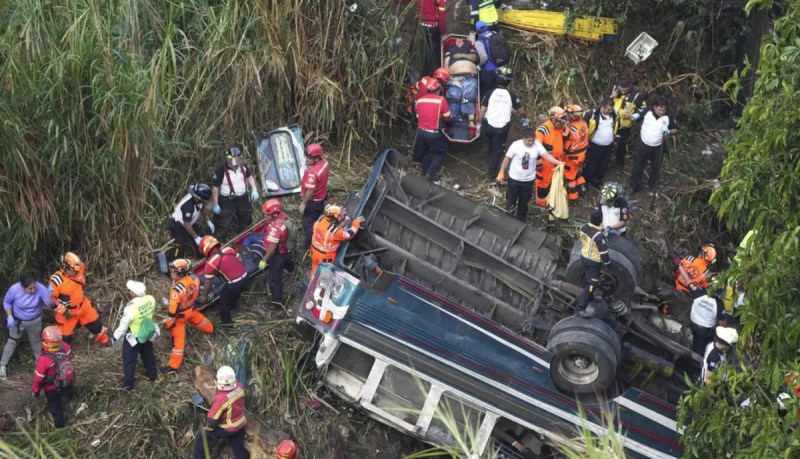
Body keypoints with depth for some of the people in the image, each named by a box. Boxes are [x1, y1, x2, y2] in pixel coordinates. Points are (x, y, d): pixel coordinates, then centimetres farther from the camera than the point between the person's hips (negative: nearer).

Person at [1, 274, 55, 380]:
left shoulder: (40, 288, -31)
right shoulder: (14, 289, -30)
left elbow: (50, 304, -32)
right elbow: (7, 302, -10)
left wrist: (50, 296, -53)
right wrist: (9, 316, -20)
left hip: (34, 321, 2)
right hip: (17, 320, -1)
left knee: (36, 341, 21)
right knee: (12, 342, 6)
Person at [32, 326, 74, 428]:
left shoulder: (43, 360, -42)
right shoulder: (65, 347, -31)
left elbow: (38, 377, -25)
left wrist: (35, 390, -4)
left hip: (52, 388, -4)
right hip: (68, 381, 4)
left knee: (55, 406, 24)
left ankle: (60, 424, 45)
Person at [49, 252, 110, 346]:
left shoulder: (79, 271, -14)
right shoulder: (57, 279, -32)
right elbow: (51, 298, -23)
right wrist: (63, 311, -23)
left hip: (83, 306, 6)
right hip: (67, 311, -6)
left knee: (95, 323, 20)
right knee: (64, 335, 5)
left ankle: (104, 340, 47)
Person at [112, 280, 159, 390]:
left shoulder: (131, 308, -37)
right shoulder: (151, 299, -21)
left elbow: (123, 325, -23)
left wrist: (116, 338, -7)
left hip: (133, 338, -5)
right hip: (148, 334, 5)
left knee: (129, 361, 16)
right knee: (148, 354, 30)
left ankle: (128, 384, 29)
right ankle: (152, 374, 49)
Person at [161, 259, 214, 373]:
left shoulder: (177, 289, -40)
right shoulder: (194, 278, -19)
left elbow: (173, 309, -29)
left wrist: (168, 323, -14)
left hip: (180, 315, -7)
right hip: (191, 309, 7)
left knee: (178, 339, 3)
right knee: (199, 320, 38)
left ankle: (174, 366, 14)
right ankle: (209, 329, 69)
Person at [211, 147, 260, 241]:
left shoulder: (243, 166, -10)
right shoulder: (221, 171, -26)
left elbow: (249, 176, 10)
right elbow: (215, 188, -18)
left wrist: (254, 190, -4)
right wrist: (216, 205, -13)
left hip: (242, 198, 6)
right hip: (227, 201, -6)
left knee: (246, 219, 25)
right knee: (224, 223, -5)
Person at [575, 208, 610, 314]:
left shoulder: (584, 227, -11)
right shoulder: (599, 235, -33)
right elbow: (603, 252, -23)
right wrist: (607, 262, -7)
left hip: (584, 257, 8)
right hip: (594, 262, -8)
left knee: (588, 279, 30)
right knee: (591, 284, 1)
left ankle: (589, 297, 51)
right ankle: (580, 307, 2)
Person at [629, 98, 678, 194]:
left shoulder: (668, 117, -17)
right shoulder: (647, 111, -16)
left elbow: (675, 129, -3)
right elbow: (639, 114, 5)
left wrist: (669, 131, -24)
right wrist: (635, 116, -18)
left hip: (658, 147, 0)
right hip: (643, 144, 0)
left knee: (655, 167, 19)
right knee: (638, 165, 11)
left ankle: (653, 185, 42)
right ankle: (634, 186, 28)